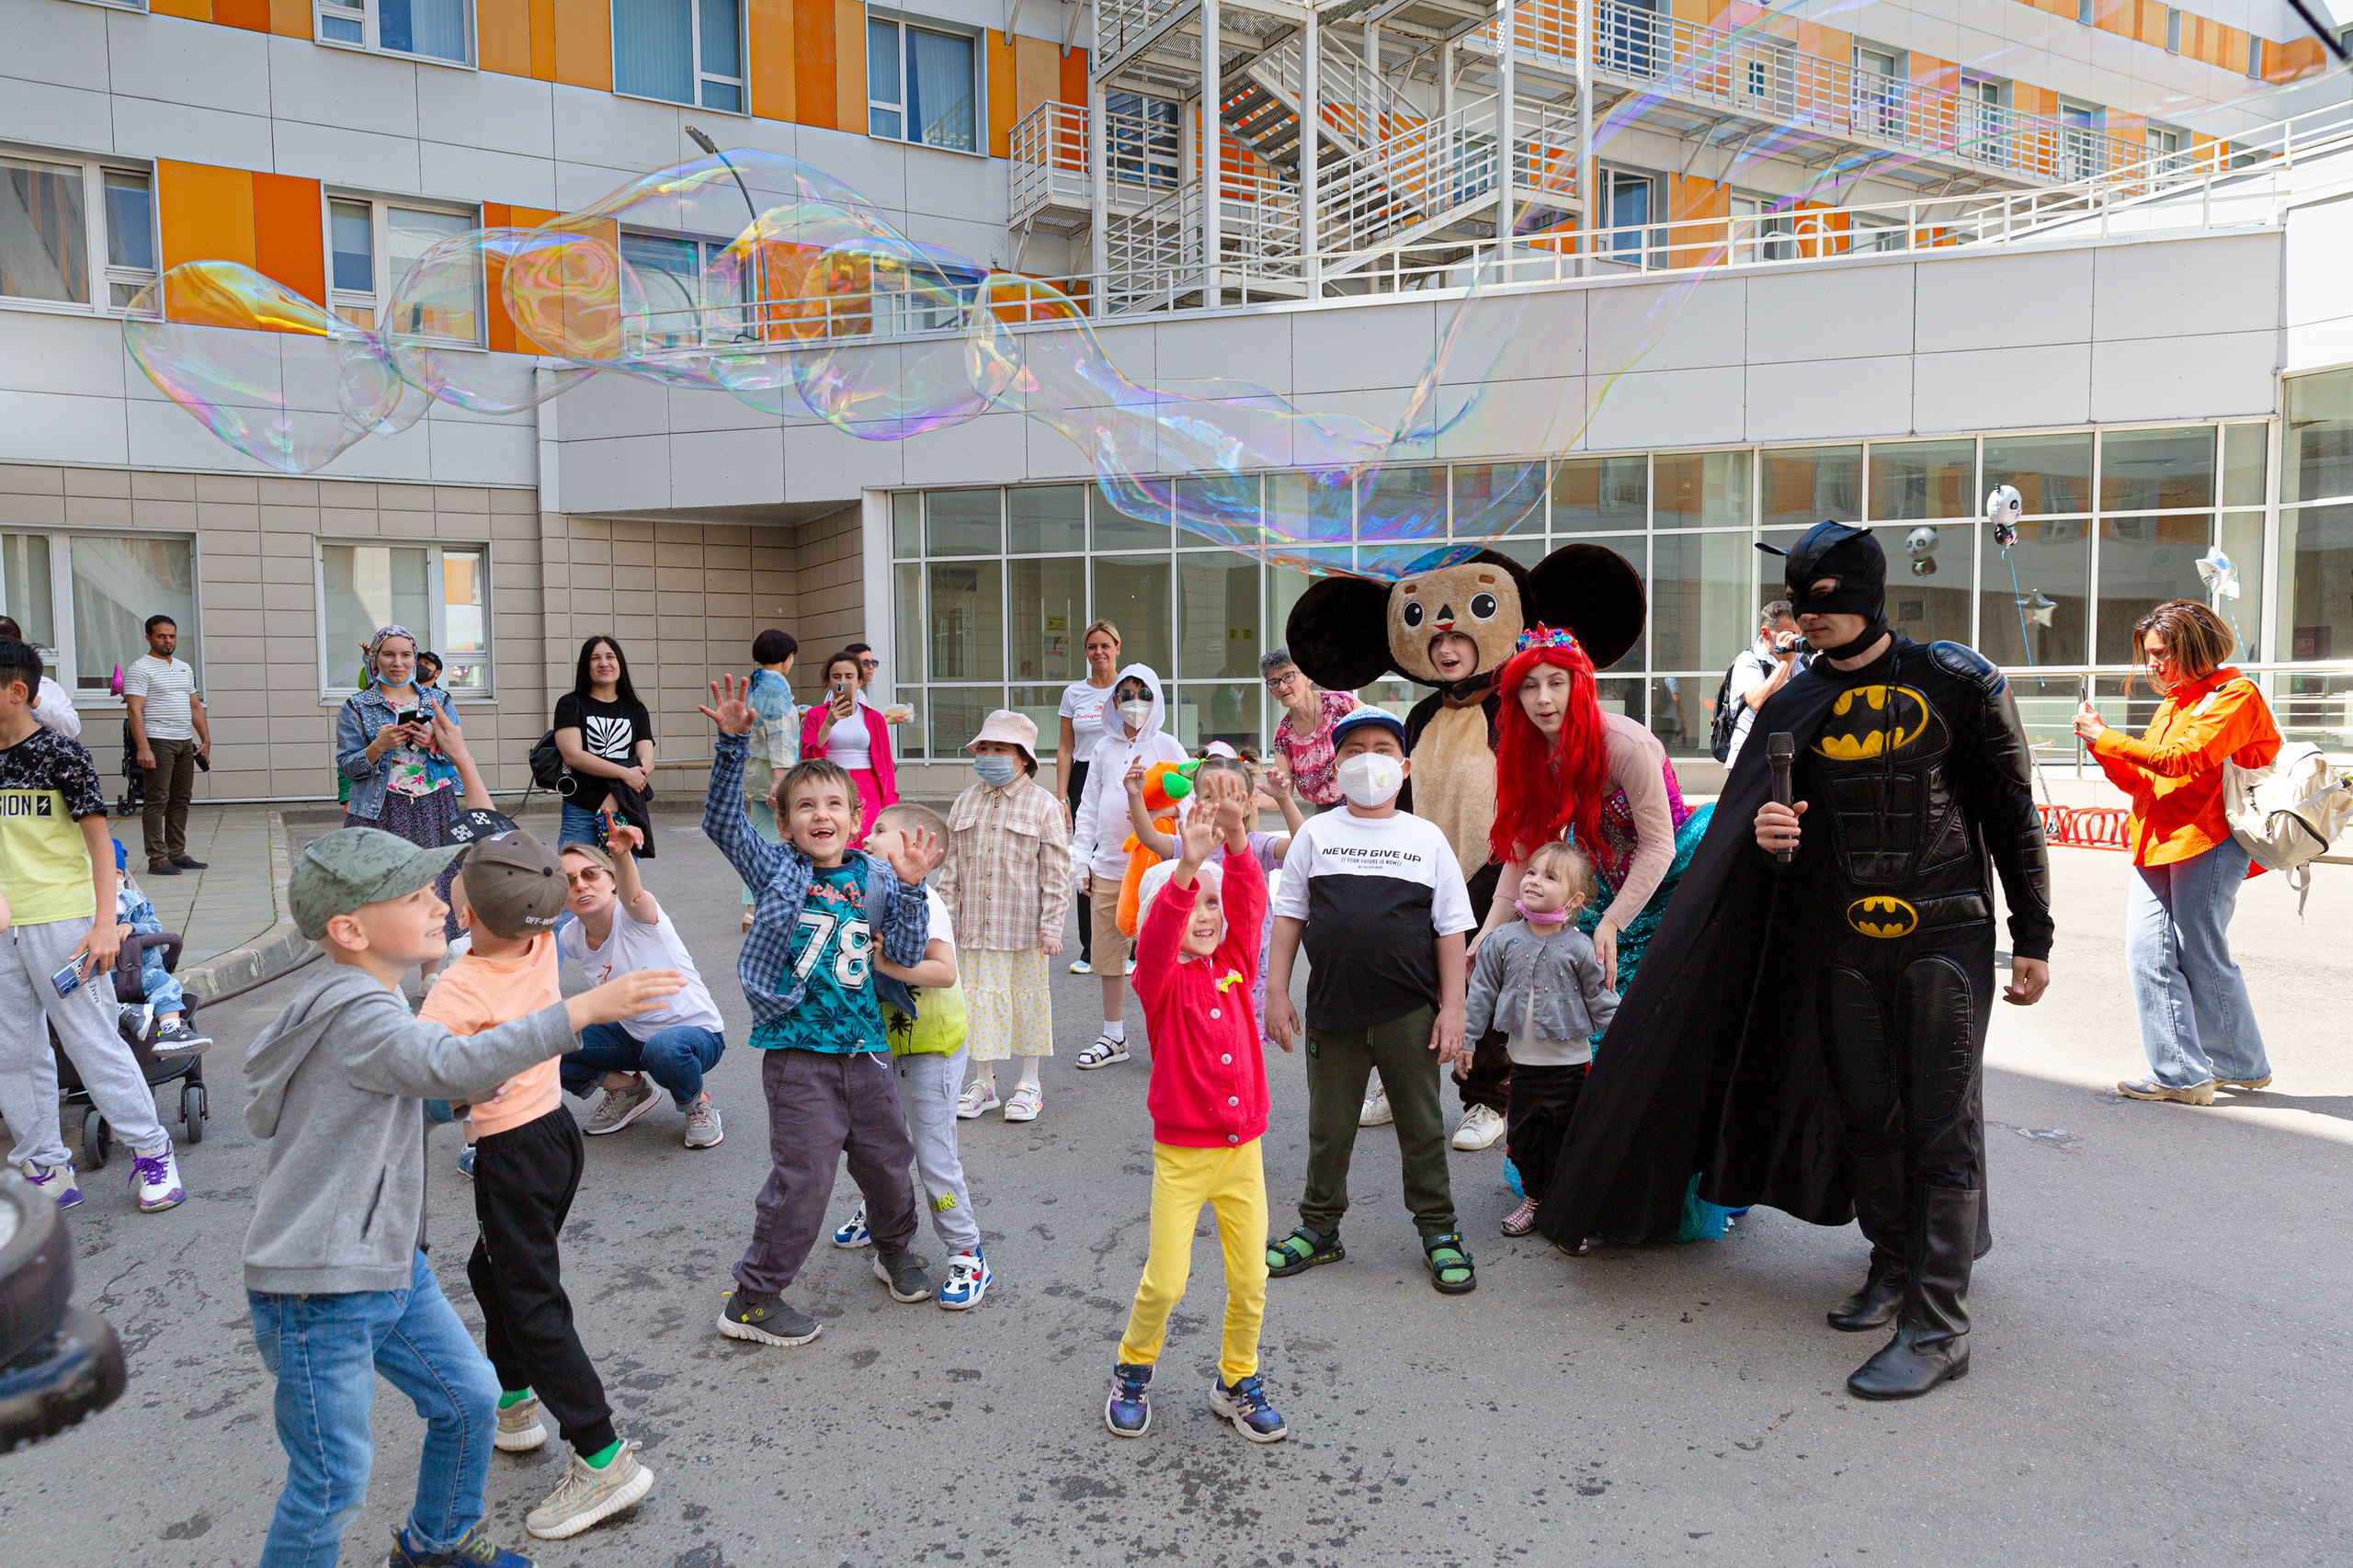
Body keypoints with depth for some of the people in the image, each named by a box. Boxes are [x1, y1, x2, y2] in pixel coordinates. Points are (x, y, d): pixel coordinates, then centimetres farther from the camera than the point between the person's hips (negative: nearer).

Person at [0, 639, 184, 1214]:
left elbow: (99, 839, -9)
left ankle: (152, 1153, 8)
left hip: (61, 921, -6)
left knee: (92, 1041, -3)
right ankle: (47, 1170, 18)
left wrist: (105, 924, -16)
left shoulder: (60, 754, -8)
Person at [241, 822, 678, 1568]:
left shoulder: (366, 1004, 9)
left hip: (391, 1266, 10)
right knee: (334, 1482, 1)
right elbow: (456, 1067, -41)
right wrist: (583, 1008, -45)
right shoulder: (357, 1016, -25)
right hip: (318, 1292, -10)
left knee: (469, 1397, 18)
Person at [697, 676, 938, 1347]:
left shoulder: (876, 879, 4)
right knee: (803, 1180, -3)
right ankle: (752, 1298, 17)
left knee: (888, 1162, 18)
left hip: (864, 1048, 4)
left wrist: (910, 886, -16)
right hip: (798, 1052, -3)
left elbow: (905, 953, -3)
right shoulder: (776, 869, -2)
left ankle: (896, 1253, 46)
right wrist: (732, 743, -25)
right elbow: (721, 821, -14)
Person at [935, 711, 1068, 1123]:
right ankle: (984, 1082, 23)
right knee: (979, 1000, 8)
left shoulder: (1044, 806, -4)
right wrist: (946, 915, 8)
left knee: (1027, 1000, 7)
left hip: (1024, 930, -3)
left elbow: (1055, 872, -5)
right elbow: (951, 864, 12)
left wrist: (1051, 925, -8)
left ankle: (1029, 1084, 22)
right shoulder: (965, 804, 8)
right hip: (975, 929, 3)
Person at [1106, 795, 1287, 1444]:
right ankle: (1132, 1372, 29)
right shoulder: (1162, 981, -7)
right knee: (1164, 1283, 0)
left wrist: (1235, 840, -27)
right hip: (1181, 1155, -4)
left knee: (1250, 1280, 9)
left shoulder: (1235, 966, 4)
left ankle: (1237, 1382, 33)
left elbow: (1248, 902, -10)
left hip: (1243, 1151, 4)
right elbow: (1158, 938, -28)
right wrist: (1186, 866, -43)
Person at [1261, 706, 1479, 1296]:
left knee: (1422, 1127, 11)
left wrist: (1452, 1008, -1)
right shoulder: (1316, 835, 3)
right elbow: (1289, 915, 6)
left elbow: (1450, 930, 3)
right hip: (1332, 1012, 1)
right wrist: (1277, 993, 1)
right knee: (1328, 1128, 13)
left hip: (1410, 1014, 0)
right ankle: (1319, 1228, 29)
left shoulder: (1427, 839, 2)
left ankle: (1438, 1230, 28)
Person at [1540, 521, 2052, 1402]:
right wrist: (1766, 833, -17)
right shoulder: (1797, 703, 3)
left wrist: (2032, 937, 0)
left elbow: (2011, 809, 0)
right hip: (1844, 943, 4)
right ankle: (1894, 1269, 32)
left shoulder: (1956, 681, -5)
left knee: (1943, 1124, -2)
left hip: (1946, 938, -4)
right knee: (1865, 1116, 12)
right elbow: (1772, 822, 8)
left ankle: (1939, 1326, 3)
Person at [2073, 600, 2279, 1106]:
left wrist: (2107, 738, -13)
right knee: (2147, 953, -1)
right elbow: (2142, 781, 19)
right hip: (2155, 844, 7)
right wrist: (2102, 749, 2)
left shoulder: (2234, 694, -2)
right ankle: (2180, 1073, 7)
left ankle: (2240, 1066, 14)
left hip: (2207, 841, -7)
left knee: (2201, 958, -2)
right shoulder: (2171, 703, 23)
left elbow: (2184, 759, -16)